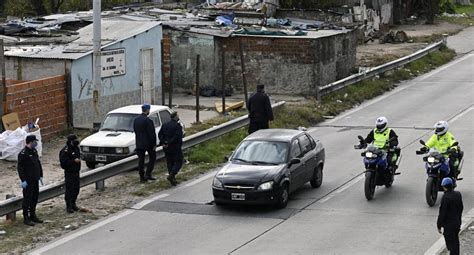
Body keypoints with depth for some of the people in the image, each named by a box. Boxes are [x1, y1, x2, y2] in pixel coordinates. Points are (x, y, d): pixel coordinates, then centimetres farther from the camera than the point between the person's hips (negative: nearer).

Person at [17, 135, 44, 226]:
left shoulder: (34, 151, 11)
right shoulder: (23, 153, -16)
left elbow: (38, 164, 20)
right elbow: (20, 167, -18)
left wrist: (40, 176, 17)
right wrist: (23, 180, -19)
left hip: (35, 180, 8)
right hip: (28, 181, -8)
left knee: (35, 198, 14)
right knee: (27, 199, -3)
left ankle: (33, 216, 25)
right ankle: (26, 218, 4)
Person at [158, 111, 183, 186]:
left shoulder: (165, 125, 9)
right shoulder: (177, 125, -13)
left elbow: (160, 134, 3)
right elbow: (177, 137, -23)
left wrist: (163, 142, -4)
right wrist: (170, 143, -16)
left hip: (167, 148, 7)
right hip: (175, 148, -7)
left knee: (170, 163, 13)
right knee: (178, 162, 2)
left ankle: (173, 179, 13)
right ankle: (171, 175, -16)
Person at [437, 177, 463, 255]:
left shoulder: (446, 198, -23)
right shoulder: (458, 194, 0)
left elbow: (442, 213, -19)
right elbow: (461, 208, 12)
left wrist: (439, 226, -10)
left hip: (448, 225, -7)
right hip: (457, 222, 8)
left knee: (451, 245, -1)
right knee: (455, 242, 22)